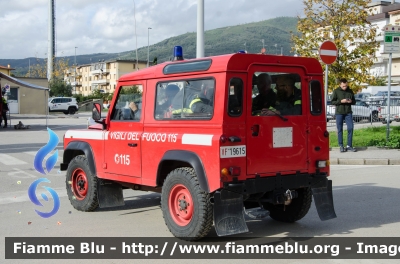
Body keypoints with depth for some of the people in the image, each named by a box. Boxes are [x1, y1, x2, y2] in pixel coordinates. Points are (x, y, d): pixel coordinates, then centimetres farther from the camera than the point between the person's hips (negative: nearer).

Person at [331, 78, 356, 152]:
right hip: (339, 113, -2)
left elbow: (354, 102, 15)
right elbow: (332, 102, -3)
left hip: (348, 113, 2)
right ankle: (341, 146, 9)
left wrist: (351, 101, -8)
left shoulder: (350, 91, 8)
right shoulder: (336, 91, 0)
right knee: (340, 129, 1)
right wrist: (341, 101, -17)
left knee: (350, 128, -4)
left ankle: (349, 145, 5)